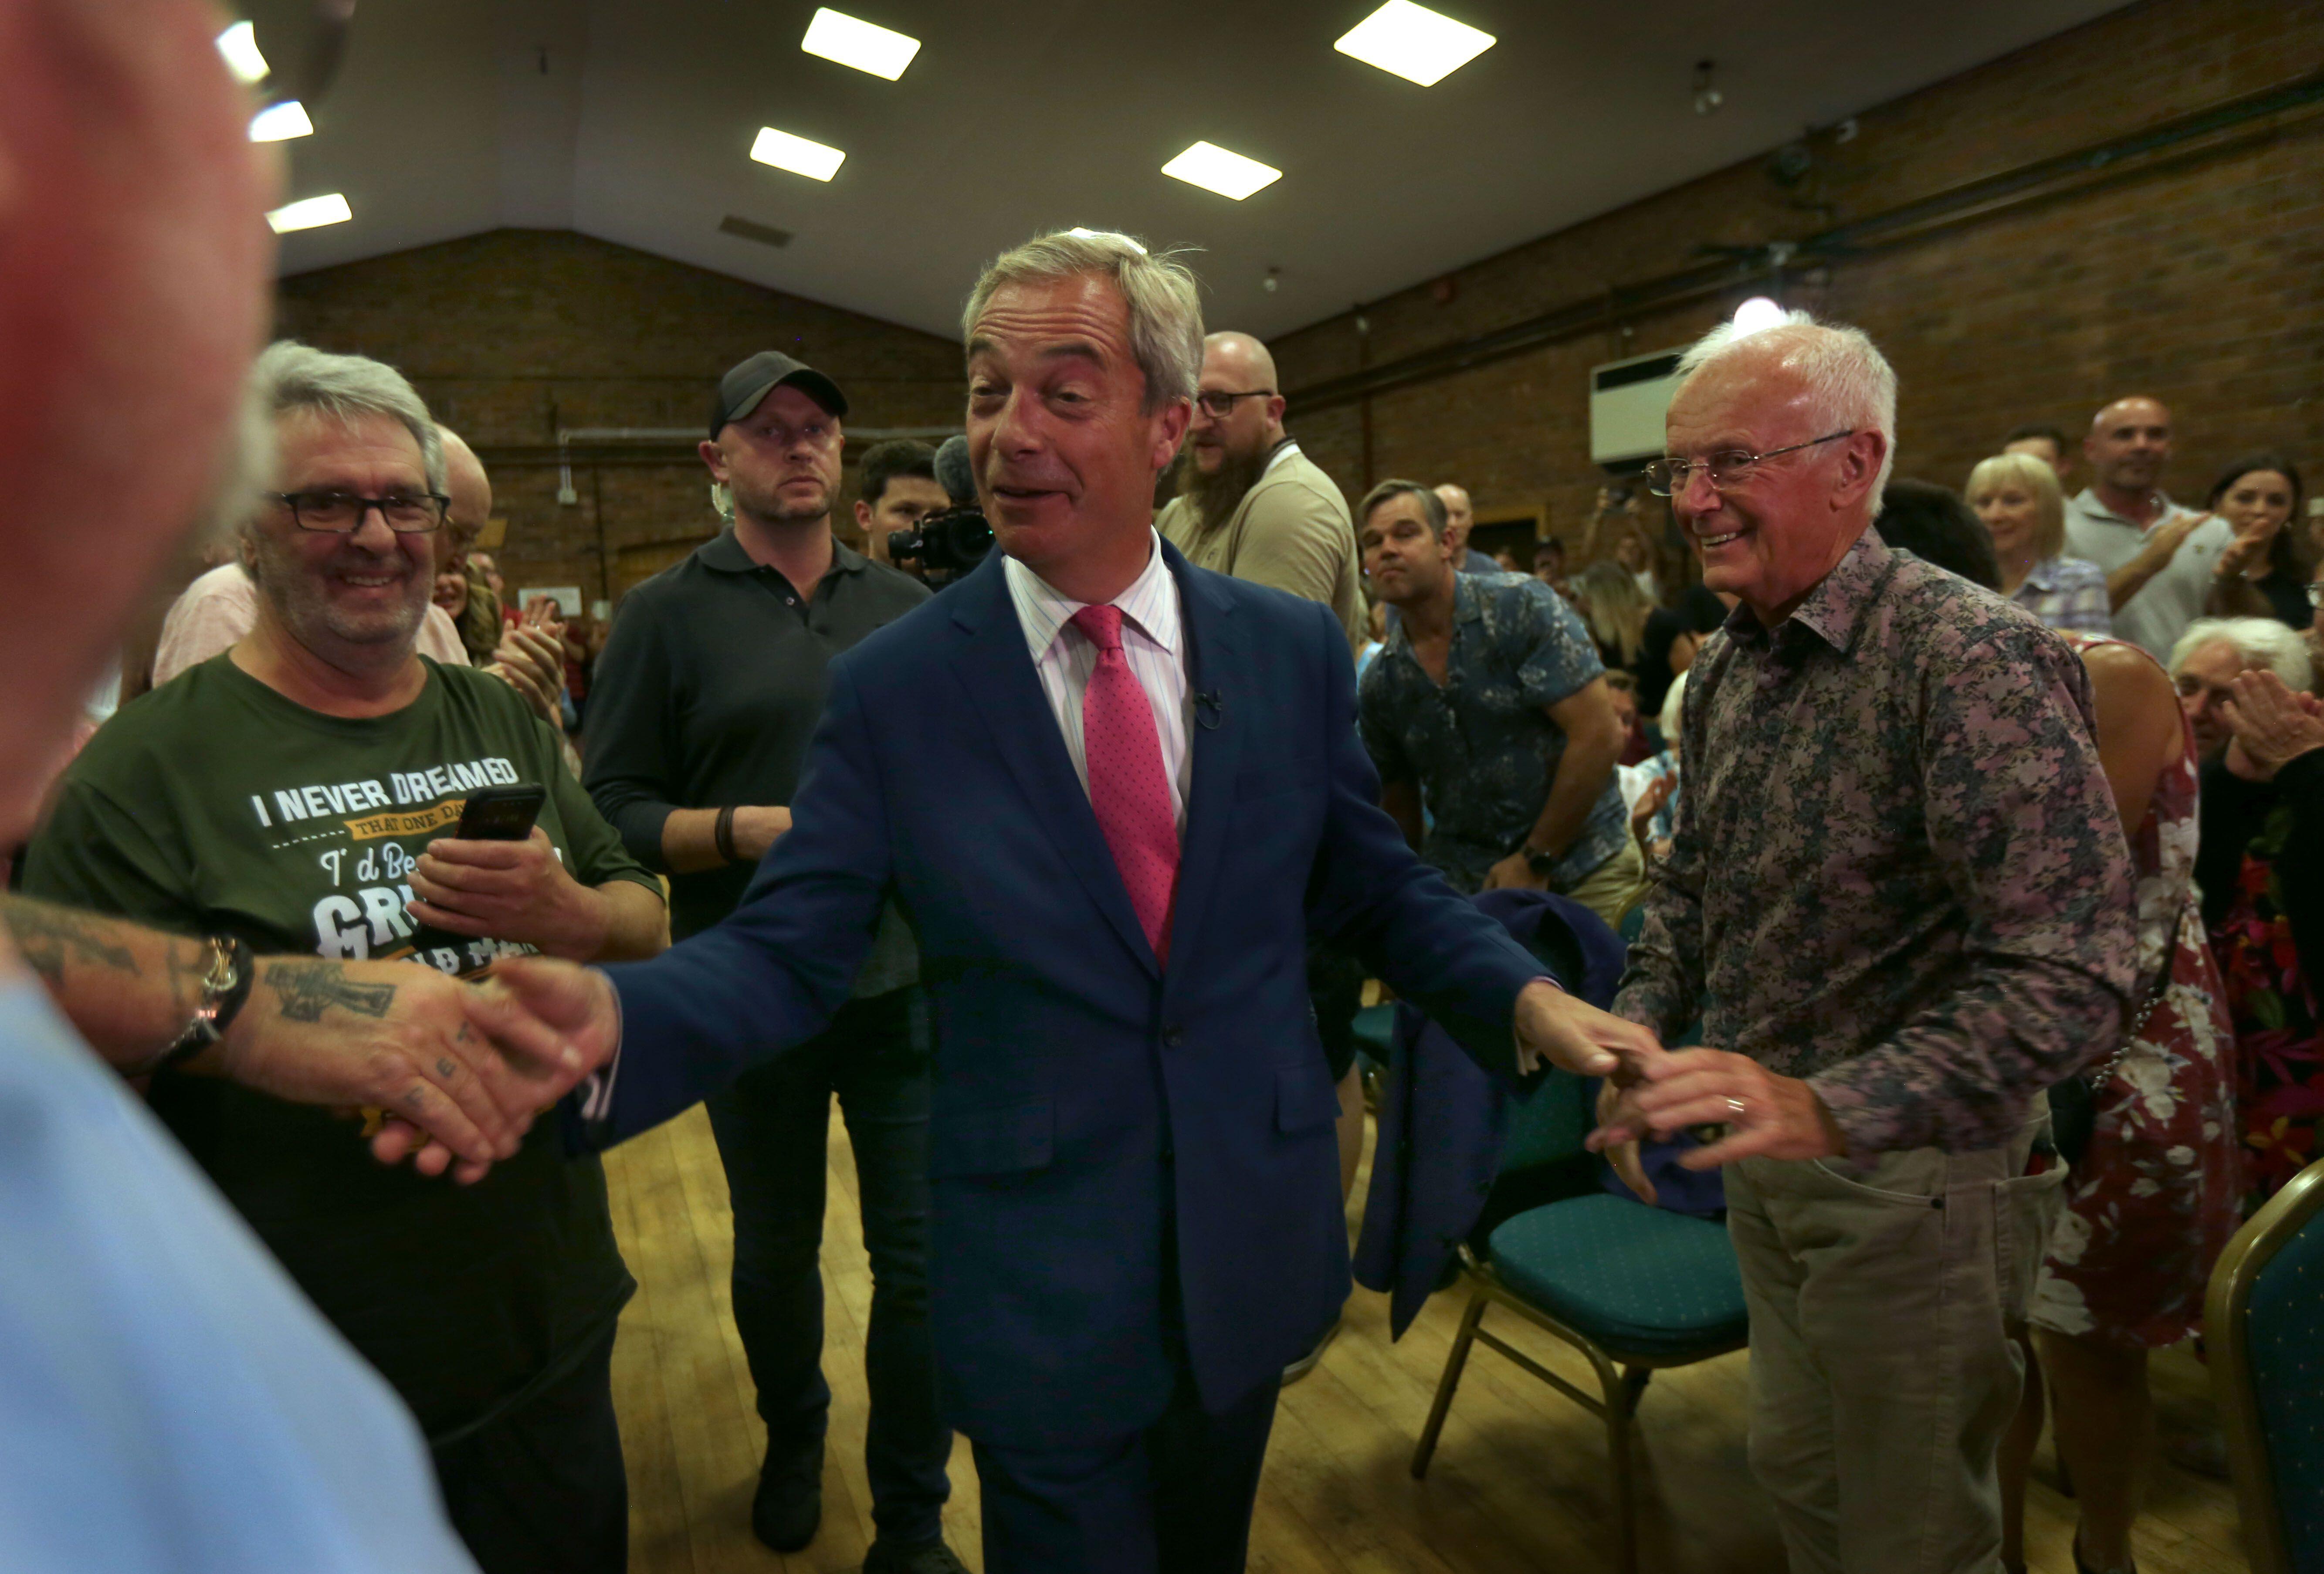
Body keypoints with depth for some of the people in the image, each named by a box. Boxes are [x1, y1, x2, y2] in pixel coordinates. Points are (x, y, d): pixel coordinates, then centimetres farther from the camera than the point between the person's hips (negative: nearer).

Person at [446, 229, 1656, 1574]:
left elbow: (1376, 889, 3)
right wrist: (611, 1018, -28)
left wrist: (1527, 999, -12)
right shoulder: (892, 687, -10)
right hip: (1042, 1294, -2)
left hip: (1257, 1248, 3)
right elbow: (784, 954, -10)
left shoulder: (1294, 649, -4)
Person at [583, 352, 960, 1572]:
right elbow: (614, 810, -6)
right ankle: (792, 1440, 48)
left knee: (924, 1259, 5)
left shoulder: (906, 606, 7)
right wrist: (752, 830, -20)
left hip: (907, 982, 1)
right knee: (775, 1248, 19)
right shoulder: (666, 615, -1)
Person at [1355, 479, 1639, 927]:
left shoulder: (1523, 608, -9)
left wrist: (1535, 861, -13)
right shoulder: (1381, 683, 3)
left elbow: (1599, 736, -14)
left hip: (1581, 870, -3)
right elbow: (1399, 806, 13)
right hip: (1463, 886, 3)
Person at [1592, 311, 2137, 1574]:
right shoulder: (1724, 667, 3)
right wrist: (1640, 1038, -1)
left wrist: (1832, 1107, -38)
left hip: (1915, 1174, -7)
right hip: (1766, 1155, 7)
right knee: (1794, 1469, 24)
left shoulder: (1977, 657, -22)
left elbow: (2068, 975, -28)